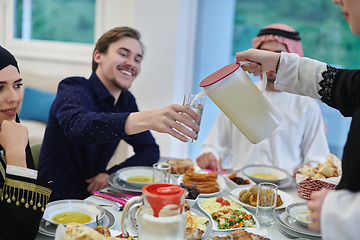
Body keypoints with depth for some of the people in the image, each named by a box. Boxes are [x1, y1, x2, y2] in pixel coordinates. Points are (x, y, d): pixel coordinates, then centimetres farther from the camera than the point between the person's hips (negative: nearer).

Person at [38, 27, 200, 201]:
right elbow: (77, 126, -38)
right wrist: (146, 119, -52)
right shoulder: (72, 89, -14)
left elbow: (149, 151, 8)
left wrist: (112, 174, -11)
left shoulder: (126, 101, 6)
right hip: (56, 204, -6)